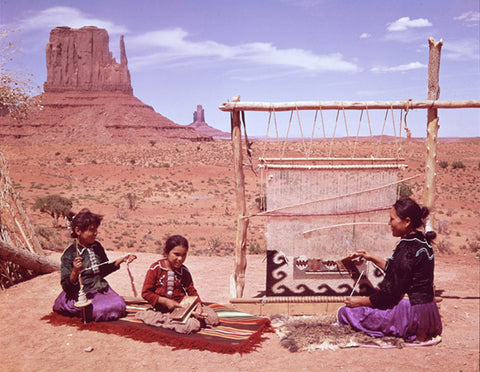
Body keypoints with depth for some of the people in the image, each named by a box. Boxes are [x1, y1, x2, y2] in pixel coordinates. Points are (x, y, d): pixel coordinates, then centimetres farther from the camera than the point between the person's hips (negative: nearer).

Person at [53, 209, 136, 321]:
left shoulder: (97, 247, 7)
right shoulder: (69, 253, -12)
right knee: (101, 310, -28)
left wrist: (120, 261, 8)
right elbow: (66, 286, -13)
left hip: (101, 289, 6)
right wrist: (75, 272, -32)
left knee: (119, 305, -17)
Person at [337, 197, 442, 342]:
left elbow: (391, 291, -19)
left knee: (344, 312, -6)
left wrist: (361, 301, -8)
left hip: (412, 313, -10)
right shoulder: (423, 241, 6)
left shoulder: (407, 247, -22)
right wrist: (372, 258, 18)